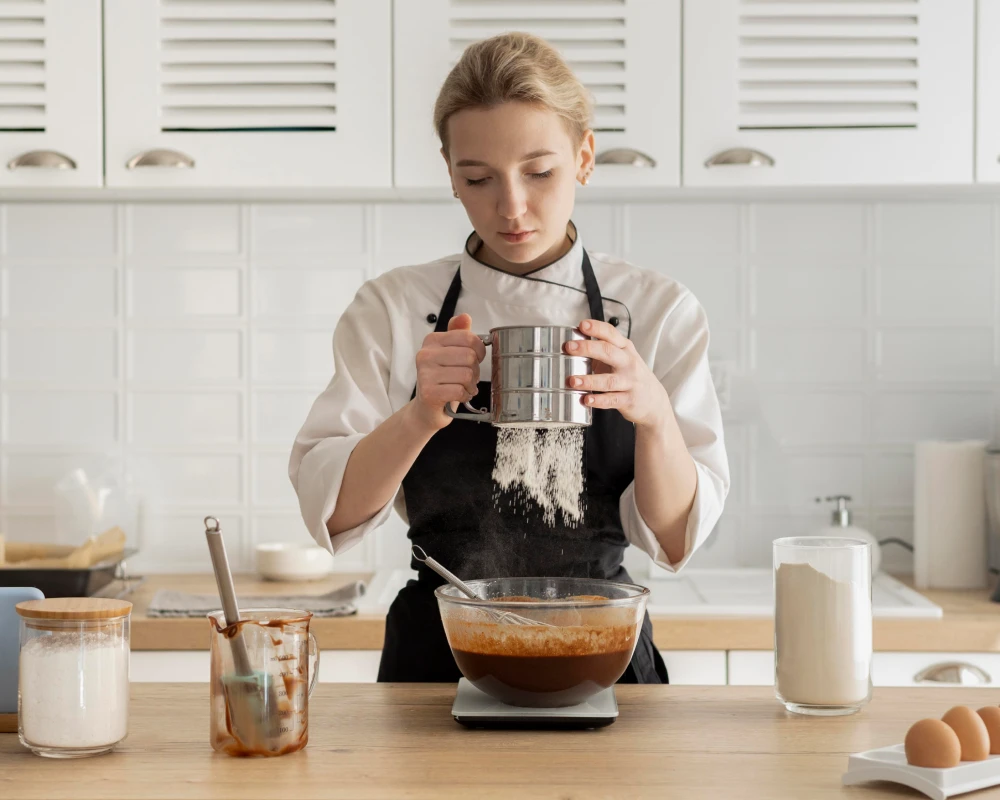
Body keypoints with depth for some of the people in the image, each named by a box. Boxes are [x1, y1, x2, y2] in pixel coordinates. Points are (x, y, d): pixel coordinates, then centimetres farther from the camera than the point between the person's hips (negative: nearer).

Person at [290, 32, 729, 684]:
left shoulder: (659, 310, 2)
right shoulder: (393, 309, 2)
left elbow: (677, 536, -4)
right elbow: (330, 511, -6)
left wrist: (654, 414, -23)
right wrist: (420, 417, -24)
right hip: (438, 656, 0)